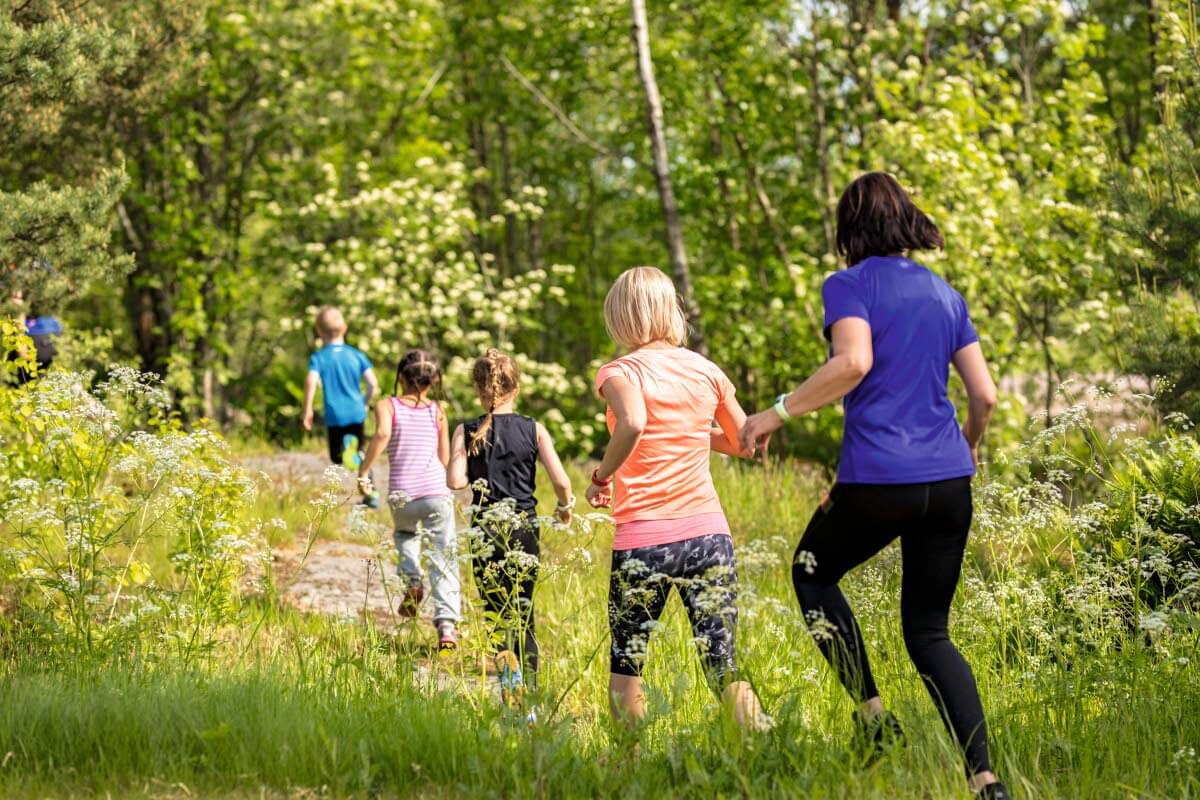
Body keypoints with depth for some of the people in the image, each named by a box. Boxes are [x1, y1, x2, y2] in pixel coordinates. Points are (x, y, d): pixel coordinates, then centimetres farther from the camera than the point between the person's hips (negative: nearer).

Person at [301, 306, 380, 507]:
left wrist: (307, 410, -10)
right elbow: (373, 384, -2)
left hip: (335, 415, -3)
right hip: (357, 413, 3)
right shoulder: (356, 355, 2)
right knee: (360, 453, 21)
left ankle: (347, 447, -28)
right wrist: (366, 403, 16)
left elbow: (311, 382, -20)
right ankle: (371, 494, 14)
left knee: (337, 457, 8)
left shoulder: (318, 358, -5)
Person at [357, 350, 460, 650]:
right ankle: (446, 623, -14)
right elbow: (445, 460, 9)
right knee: (444, 562, 1)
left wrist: (363, 471, -14)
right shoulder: (438, 412, 8)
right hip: (437, 492, 0)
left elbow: (382, 434, -19)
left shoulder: (387, 405, 2)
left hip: (401, 497, 0)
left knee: (405, 533, 34)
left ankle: (412, 579, 9)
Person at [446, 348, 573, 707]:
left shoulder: (467, 431, -4)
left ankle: (509, 668, -26)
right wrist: (565, 508, 11)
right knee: (525, 614, 15)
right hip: (525, 527, 1)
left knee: (500, 615, 4)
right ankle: (530, 692, 16)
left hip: (487, 531, -1)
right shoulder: (534, 429, -2)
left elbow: (456, 481, -15)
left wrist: (476, 476, 6)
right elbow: (561, 481, -9)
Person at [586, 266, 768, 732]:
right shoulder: (705, 370, 8)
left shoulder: (621, 371, -5)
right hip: (708, 535, 3)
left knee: (625, 667, 14)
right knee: (724, 670, 0)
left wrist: (602, 475, -10)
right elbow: (745, 444, 19)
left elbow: (632, 424, -26)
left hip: (642, 540, -3)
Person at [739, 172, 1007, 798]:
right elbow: (985, 394, 12)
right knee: (929, 632, 13)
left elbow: (853, 363, -22)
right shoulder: (946, 295, 14)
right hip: (949, 481, 5)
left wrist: (779, 411, -13)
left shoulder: (850, 285, -3)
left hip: (877, 478, -5)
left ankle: (874, 718, 13)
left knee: (812, 571, 23)